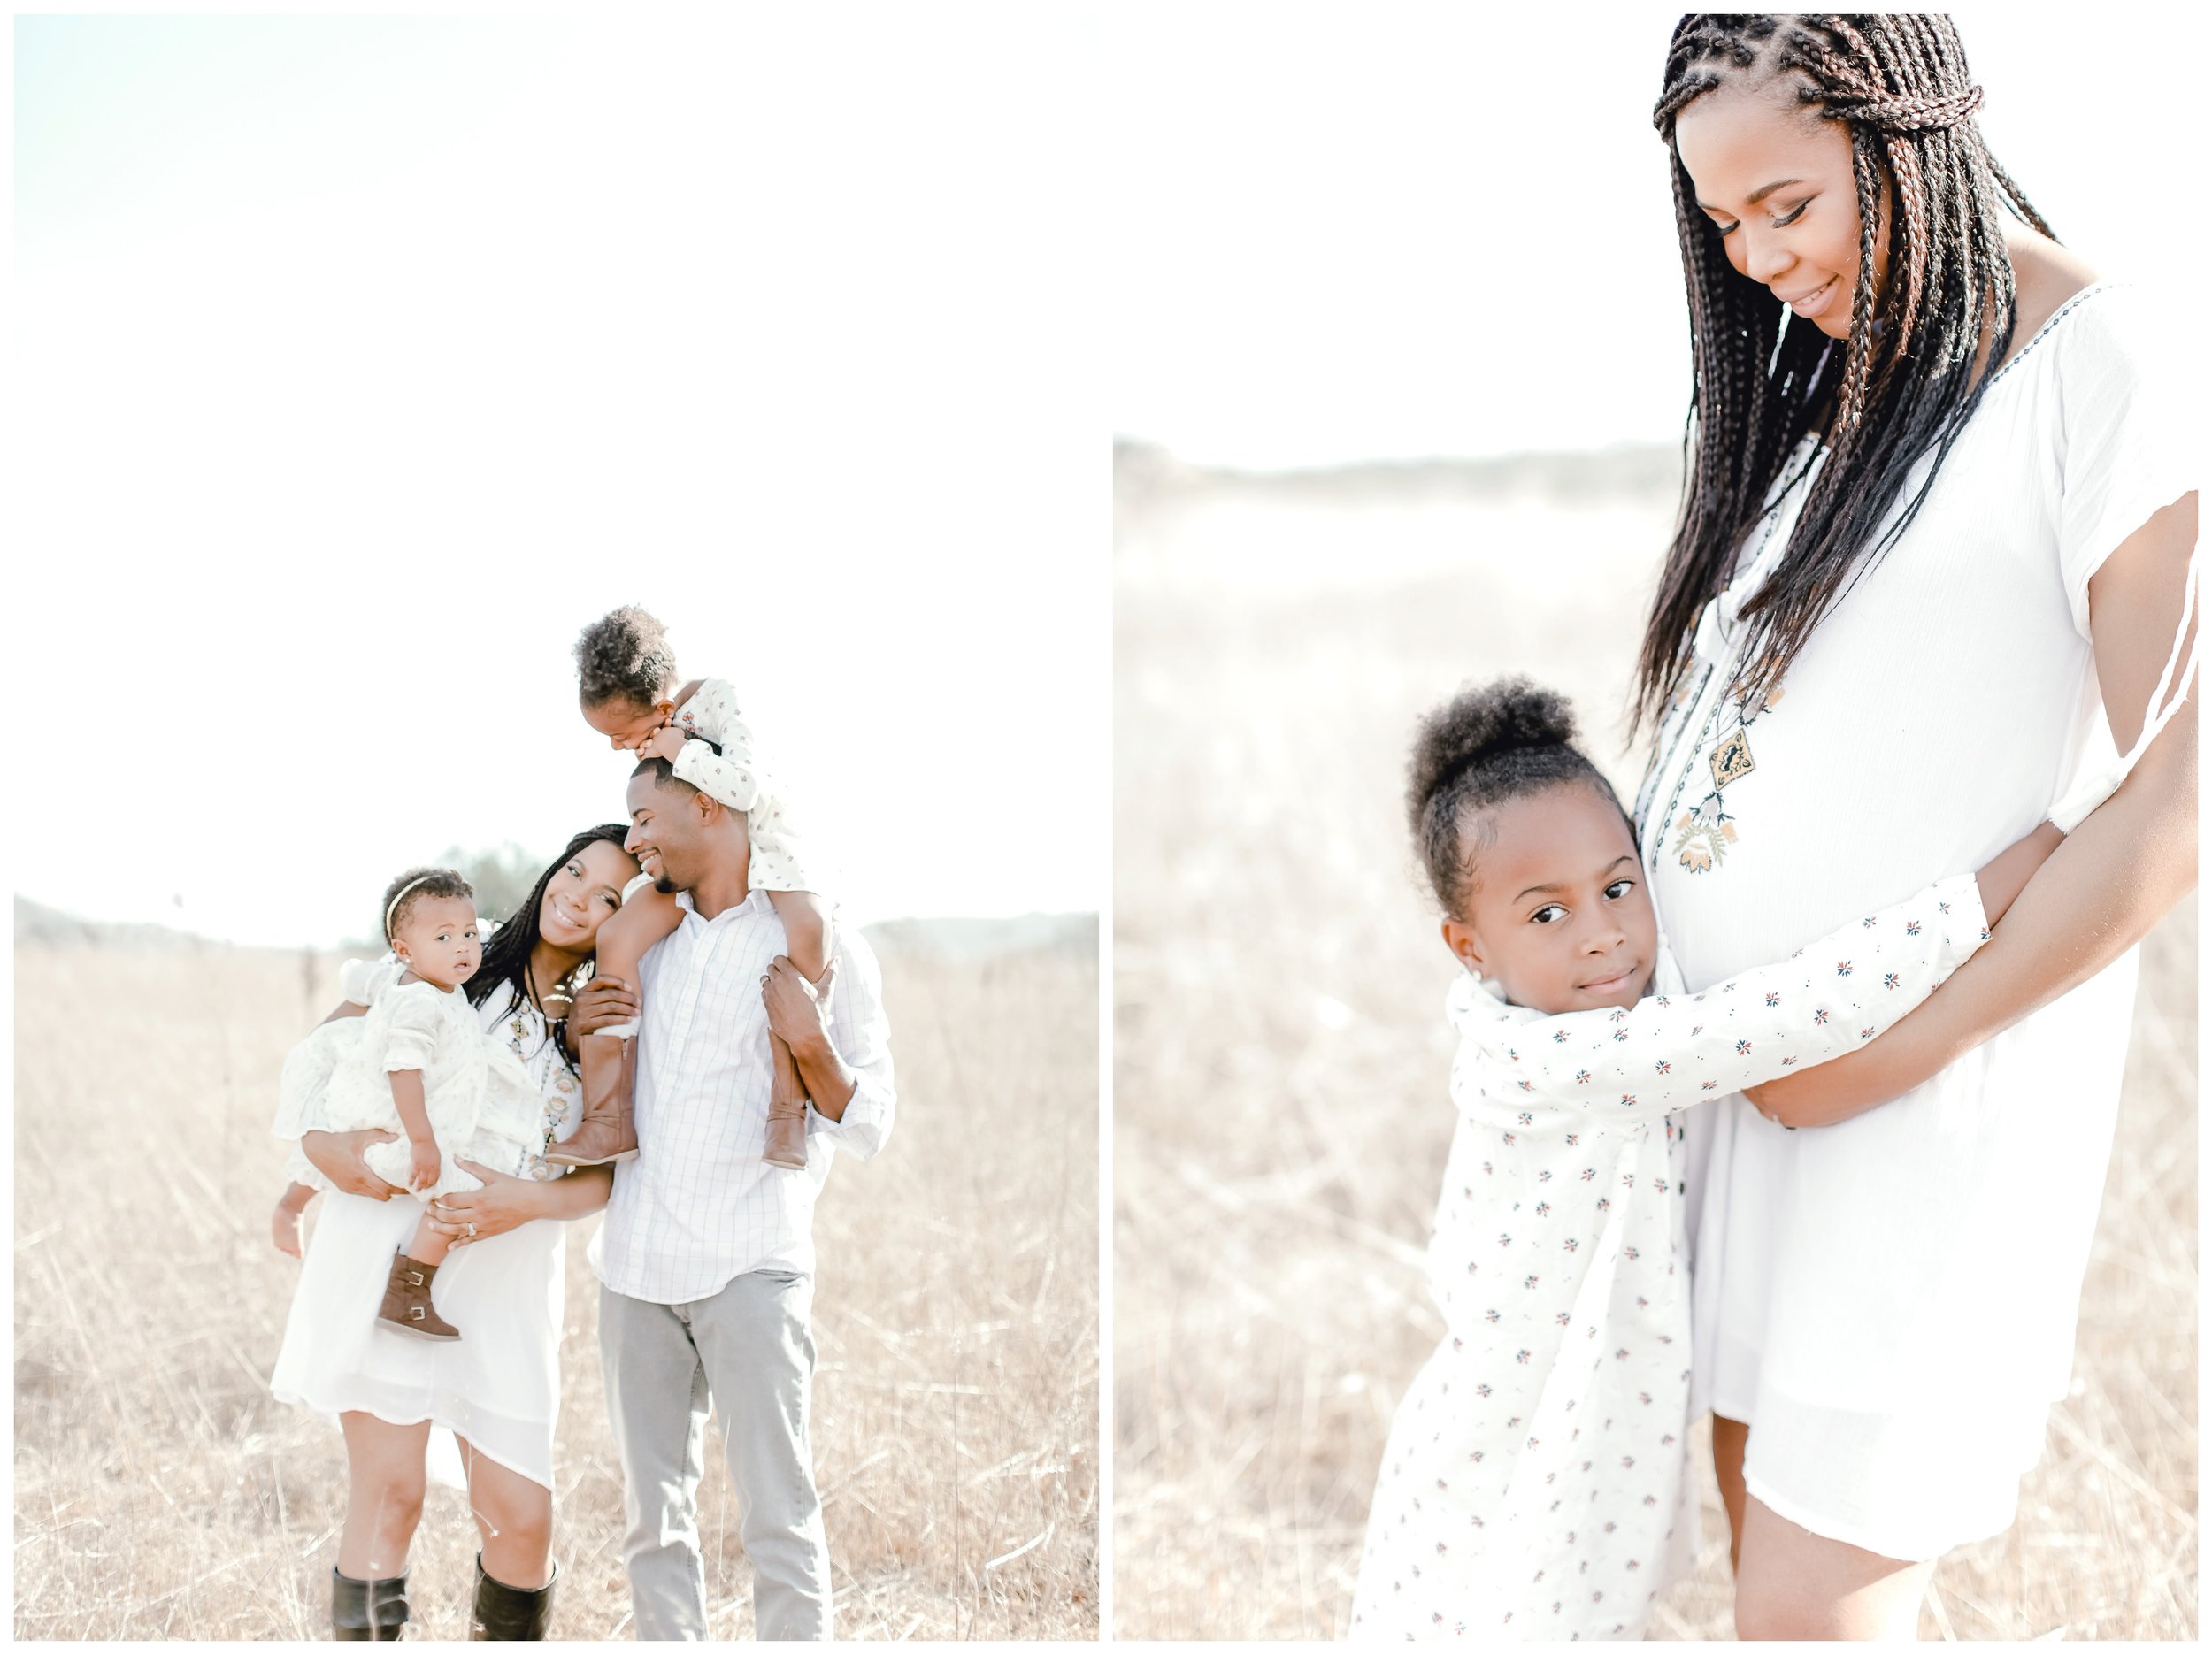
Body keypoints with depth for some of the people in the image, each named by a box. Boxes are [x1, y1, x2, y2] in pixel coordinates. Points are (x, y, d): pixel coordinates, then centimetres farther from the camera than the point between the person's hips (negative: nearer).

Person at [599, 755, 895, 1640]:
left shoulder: (821, 944, 0)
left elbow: (868, 1127, -1)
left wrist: (811, 1045, -18)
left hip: (750, 1267, -5)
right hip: (635, 1260, 5)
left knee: (778, 1516, -9)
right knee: (653, 1515, 8)